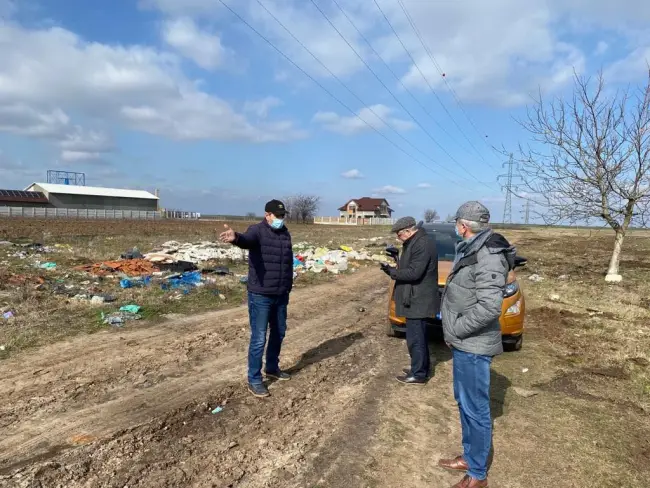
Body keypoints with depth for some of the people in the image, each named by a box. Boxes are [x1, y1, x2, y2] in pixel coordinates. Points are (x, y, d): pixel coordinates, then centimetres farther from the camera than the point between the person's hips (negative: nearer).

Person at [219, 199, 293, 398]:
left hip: (281, 295, 7)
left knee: (279, 333, 20)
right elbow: (246, 240, -38)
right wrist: (235, 237, -61)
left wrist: (288, 287, 20)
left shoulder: (285, 233, 8)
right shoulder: (257, 231, -13)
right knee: (259, 339, 0)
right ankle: (254, 380, 15)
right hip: (260, 296, -7)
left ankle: (272, 368, 40)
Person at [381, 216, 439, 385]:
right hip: (417, 299, 11)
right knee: (419, 337, 19)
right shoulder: (417, 242, 12)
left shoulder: (422, 244, -21)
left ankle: (418, 374, 10)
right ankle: (422, 368, 31)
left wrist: (392, 271, -15)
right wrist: (395, 269, 6)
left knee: (415, 339, -1)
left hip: (418, 300, -11)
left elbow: (414, 273, -26)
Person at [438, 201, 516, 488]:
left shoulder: (488, 256, -22)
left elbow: (489, 306, -28)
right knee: (463, 401, 21)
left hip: (474, 345, -10)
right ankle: (469, 457, 38)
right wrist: (454, 329, 10)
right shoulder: (471, 250, 8)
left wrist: (455, 330, -19)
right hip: (464, 342, 10)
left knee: (475, 408, 4)